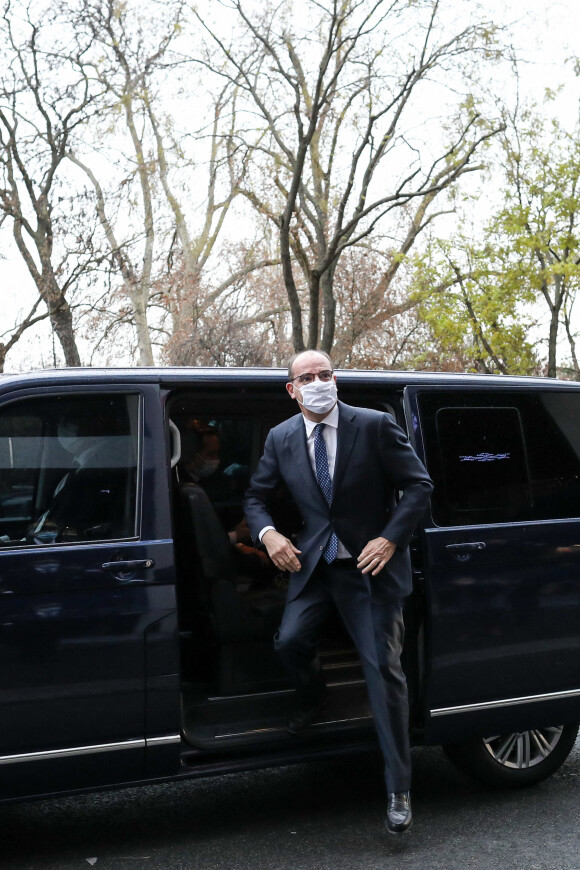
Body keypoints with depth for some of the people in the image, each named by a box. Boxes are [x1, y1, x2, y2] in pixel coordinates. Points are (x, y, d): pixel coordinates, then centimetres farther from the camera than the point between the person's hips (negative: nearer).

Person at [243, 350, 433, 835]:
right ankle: (313, 697, 27)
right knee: (290, 640, -13)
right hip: (314, 562, 3)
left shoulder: (375, 426, -8)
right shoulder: (281, 439, 4)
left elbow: (419, 485, -6)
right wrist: (268, 533, -7)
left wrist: (390, 539, -16)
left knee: (384, 669, -4)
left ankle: (399, 791, 6)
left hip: (371, 564, -3)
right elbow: (256, 497, 14)